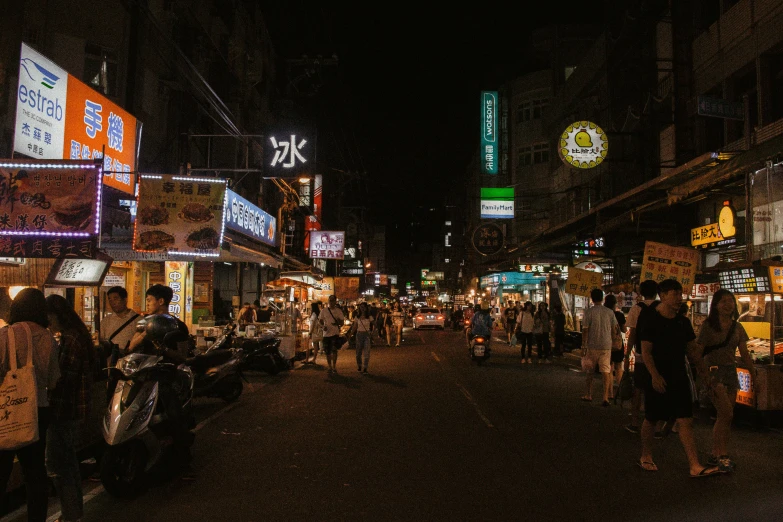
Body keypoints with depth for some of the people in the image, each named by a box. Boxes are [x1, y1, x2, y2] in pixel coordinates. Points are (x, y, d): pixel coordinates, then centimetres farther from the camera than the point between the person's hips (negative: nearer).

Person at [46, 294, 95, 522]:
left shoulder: (69, 339, -18)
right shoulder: (77, 335, 13)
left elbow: (63, 376, -22)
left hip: (64, 409, -11)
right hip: (74, 408, 11)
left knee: (55, 463, -4)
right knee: (67, 458, 20)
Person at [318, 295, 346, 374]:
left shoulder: (338, 311, 3)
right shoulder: (324, 310, 5)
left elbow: (342, 322, 5)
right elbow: (320, 320, 11)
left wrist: (338, 323, -18)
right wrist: (323, 326, -9)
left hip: (335, 333, -2)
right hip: (326, 333, 2)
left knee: (334, 350, -15)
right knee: (327, 352, 8)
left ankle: (334, 367, -5)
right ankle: (330, 367, 22)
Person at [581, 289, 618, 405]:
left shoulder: (589, 311, -8)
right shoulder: (609, 312, 1)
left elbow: (585, 330, -10)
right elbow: (614, 328, 9)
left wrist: (583, 346, -5)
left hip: (592, 346, -2)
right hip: (606, 345, 2)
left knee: (589, 371, 13)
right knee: (606, 371, 3)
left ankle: (589, 395, 22)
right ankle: (606, 397, -5)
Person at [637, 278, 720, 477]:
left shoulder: (683, 322, 9)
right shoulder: (651, 321, -10)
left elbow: (692, 348, 17)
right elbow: (646, 351, -14)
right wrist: (654, 375, -23)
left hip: (679, 379, 5)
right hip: (658, 379, -5)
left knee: (686, 421, 0)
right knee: (651, 420, 8)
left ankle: (695, 466, 0)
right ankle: (645, 457, 26)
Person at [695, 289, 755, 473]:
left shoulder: (737, 327, 10)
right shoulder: (708, 325, -5)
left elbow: (744, 354, 11)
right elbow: (699, 352, -8)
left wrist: (753, 372, 0)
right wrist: (705, 373, -16)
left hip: (731, 371, 6)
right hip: (714, 371, -6)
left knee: (723, 416, 8)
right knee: (727, 413, -13)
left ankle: (715, 454, 17)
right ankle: (723, 455, -5)